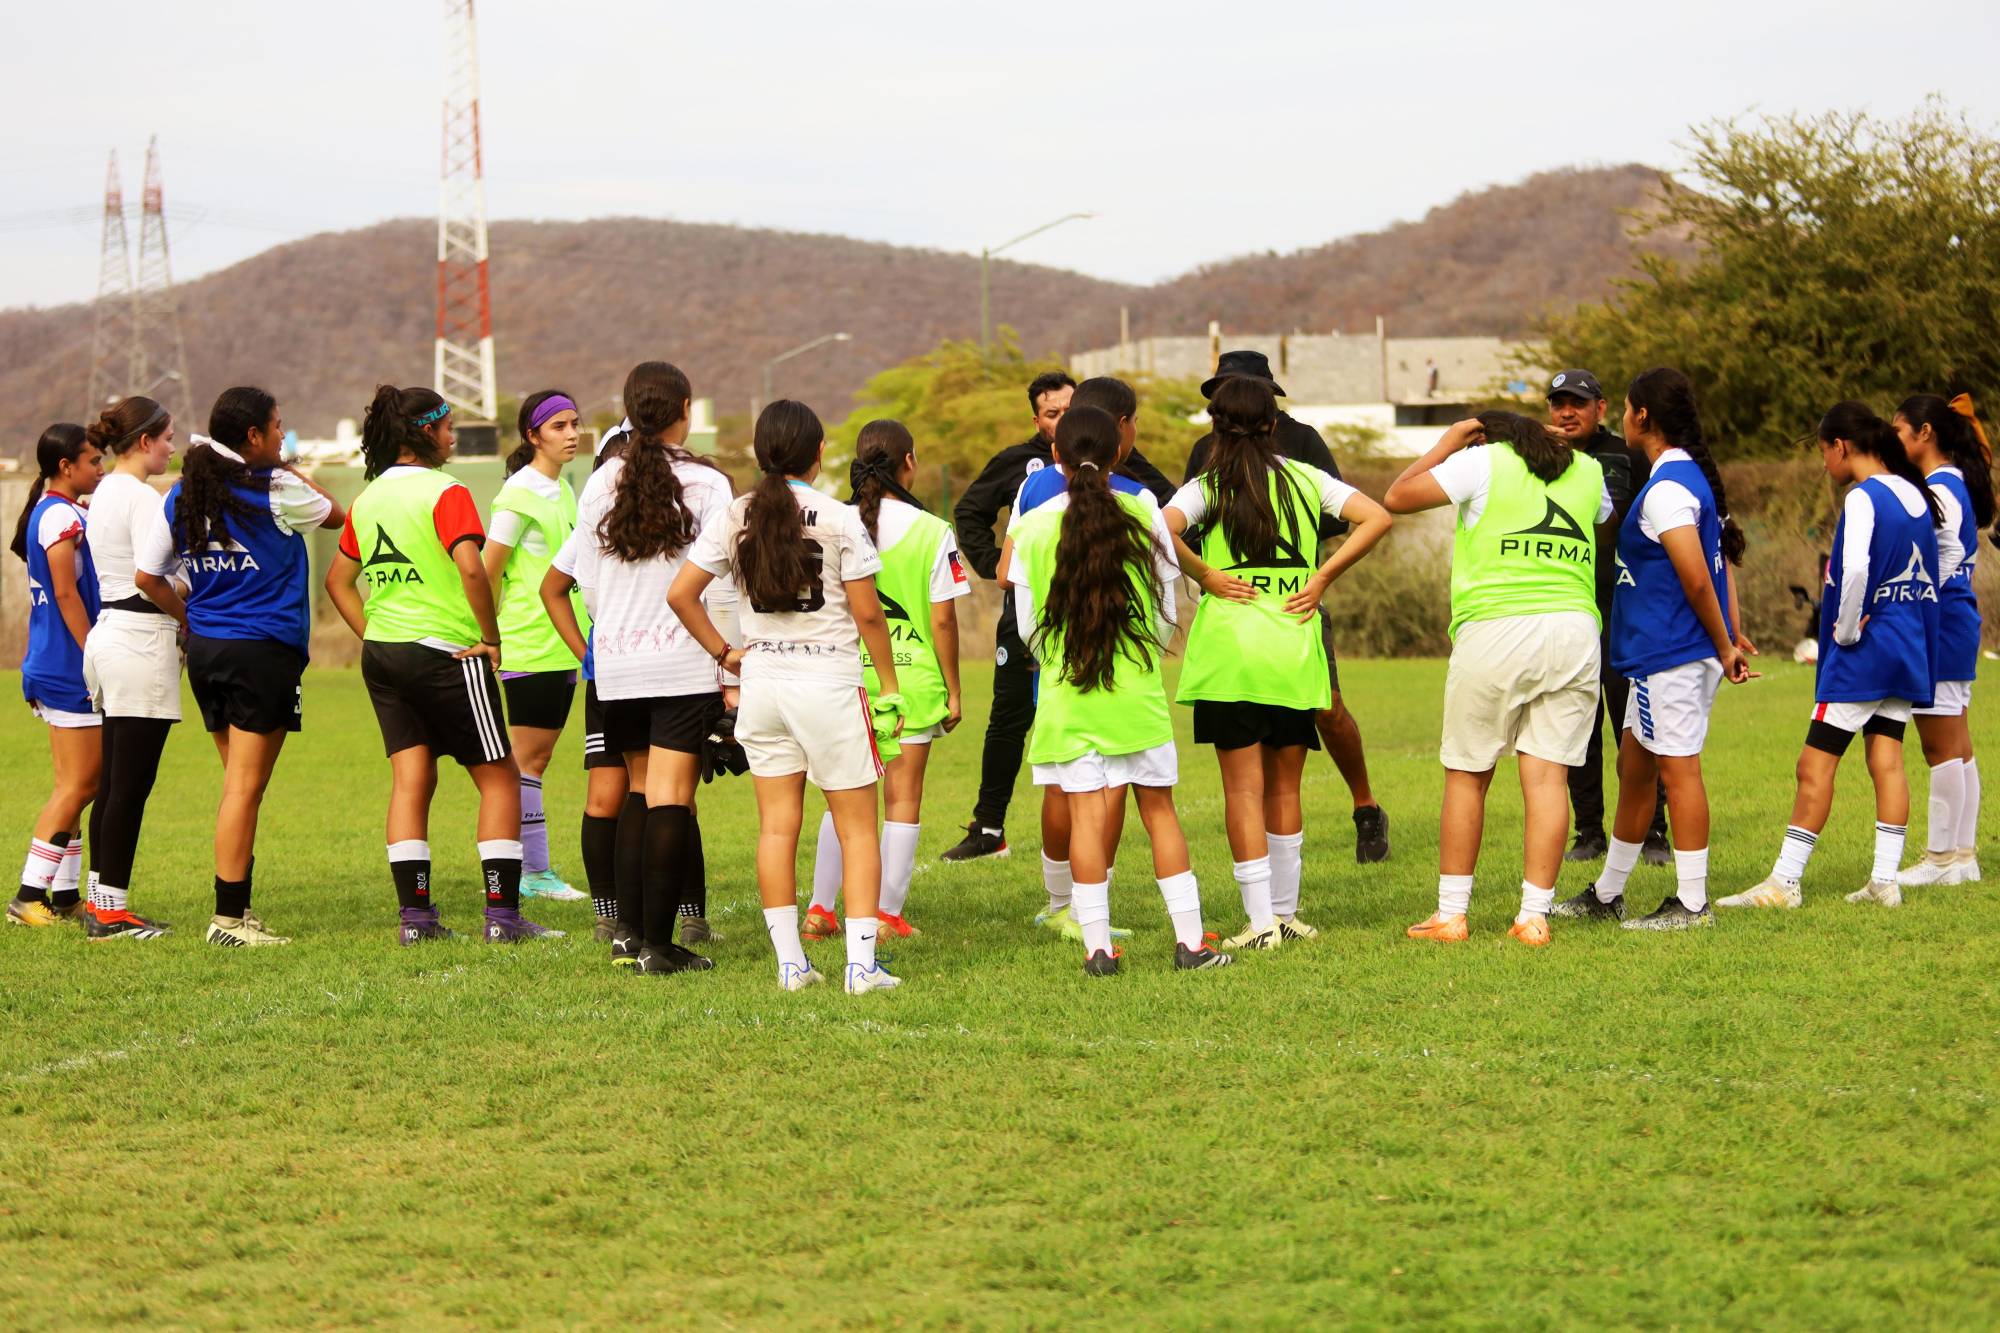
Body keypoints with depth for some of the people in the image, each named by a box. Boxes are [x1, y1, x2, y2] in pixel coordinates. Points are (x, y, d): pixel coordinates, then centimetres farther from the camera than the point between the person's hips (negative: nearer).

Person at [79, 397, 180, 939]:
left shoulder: (104, 493, 16)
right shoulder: (141, 497, -13)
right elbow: (150, 579, -19)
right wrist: (190, 618, -5)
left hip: (107, 630, 10)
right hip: (141, 637, -10)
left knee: (114, 781, 13)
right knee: (131, 783, -6)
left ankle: (100, 902, 17)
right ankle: (112, 910, -4)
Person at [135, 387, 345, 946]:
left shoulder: (181, 496, 6)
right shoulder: (276, 490, -9)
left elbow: (147, 576, 7)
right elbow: (337, 515, 9)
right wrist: (299, 476, 22)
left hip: (203, 648, 6)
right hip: (263, 651, -6)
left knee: (239, 783, 15)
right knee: (245, 787, -5)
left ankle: (238, 908, 16)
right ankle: (228, 919, -5)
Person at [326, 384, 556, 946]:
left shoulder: (368, 499, 10)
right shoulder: (445, 492, -13)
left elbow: (338, 580, 16)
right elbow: (471, 568, -26)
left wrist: (373, 635, 15)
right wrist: (490, 637, -15)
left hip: (383, 654, 7)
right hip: (444, 652, -7)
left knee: (411, 780, 9)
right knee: (499, 778, 3)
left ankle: (414, 915, 5)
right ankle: (502, 914, -1)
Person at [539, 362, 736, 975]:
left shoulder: (600, 484, 4)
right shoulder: (706, 486, -7)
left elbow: (587, 581, 9)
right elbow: (720, 590, -8)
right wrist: (732, 675, -3)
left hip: (617, 665, 4)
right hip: (685, 663, -4)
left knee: (639, 791, 17)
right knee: (670, 799, -4)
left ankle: (628, 931, 14)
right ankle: (658, 945, -6)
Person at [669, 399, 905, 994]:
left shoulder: (735, 517, 1)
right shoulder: (839, 520, -9)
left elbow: (680, 593, -1)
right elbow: (867, 614, -8)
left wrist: (722, 651, 9)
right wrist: (889, 687, 2)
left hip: (762, 683, 4)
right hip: (829, 684, -4)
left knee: (777, 826, 9)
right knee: (857, 828, 3)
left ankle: (790, 961, 9)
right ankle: (862, 962, -4)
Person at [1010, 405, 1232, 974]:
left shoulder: (1034, 527, -4)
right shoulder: (1144, 516, -3)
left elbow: (1027, 625, 2)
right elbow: (1166, 611, 3)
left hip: (1066, 693, 0)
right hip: (1138, 691, 0)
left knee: (1087, 815, 1)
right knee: (1159, 808, 8)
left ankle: (1097, 946, -2)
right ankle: (1189, 939, 9)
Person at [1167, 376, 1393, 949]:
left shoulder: (1207, 487, -1)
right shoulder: (1305, 479, 6)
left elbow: (1163, 531, -20)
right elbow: (1377, 518, -2)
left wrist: (1204, 574, -7)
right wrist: (1322, 577, 0)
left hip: (1229, 649, -3)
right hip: (1295, 651, 3)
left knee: (1244, 788, 0)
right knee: (1284, 788, 14)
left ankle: (1261, 920, -5)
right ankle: (1286, 912, 18)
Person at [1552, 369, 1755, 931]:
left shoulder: (1666, 488, -17)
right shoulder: (1695, 475, 15)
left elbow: (1696, 578, -20)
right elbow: (1723, 564, 16)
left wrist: (1723, 646, -10)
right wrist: (1731, 642, 12)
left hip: (1669, 653, -10)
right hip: (1662, 654, 10)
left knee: (1678, 769, -6)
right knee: (1634, 767, 17)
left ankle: (1691, 904, -2)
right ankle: (1607, 894, 26)